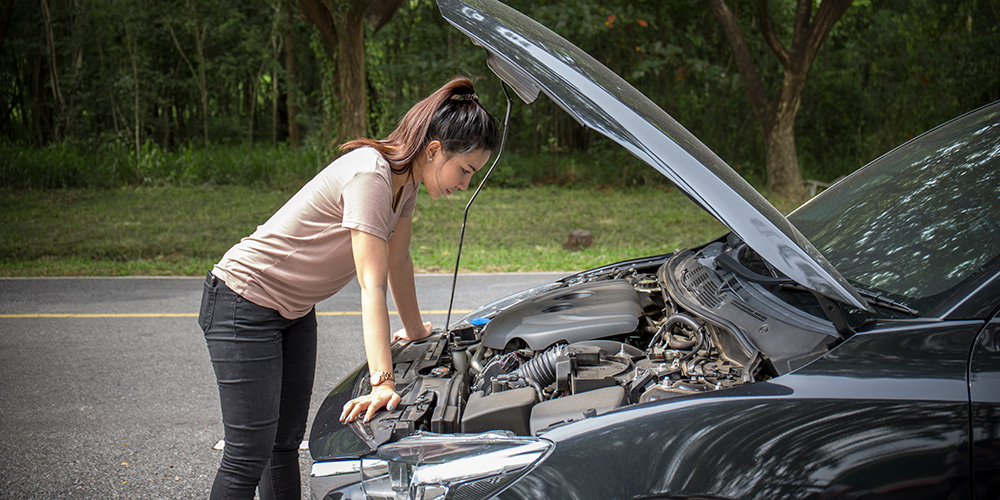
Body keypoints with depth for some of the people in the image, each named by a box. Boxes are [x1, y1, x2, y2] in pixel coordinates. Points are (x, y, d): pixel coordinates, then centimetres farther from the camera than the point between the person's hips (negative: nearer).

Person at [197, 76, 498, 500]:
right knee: (250, 454, -9)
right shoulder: (370, 176, -28)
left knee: (287, 442, 10)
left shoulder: (406, 177, 0)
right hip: (244, 304, -9)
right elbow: (372, 288, -32)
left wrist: (415, 331, 25)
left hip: (295, 311, 9)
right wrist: (382, 383, -34)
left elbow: (398, 262, 15)